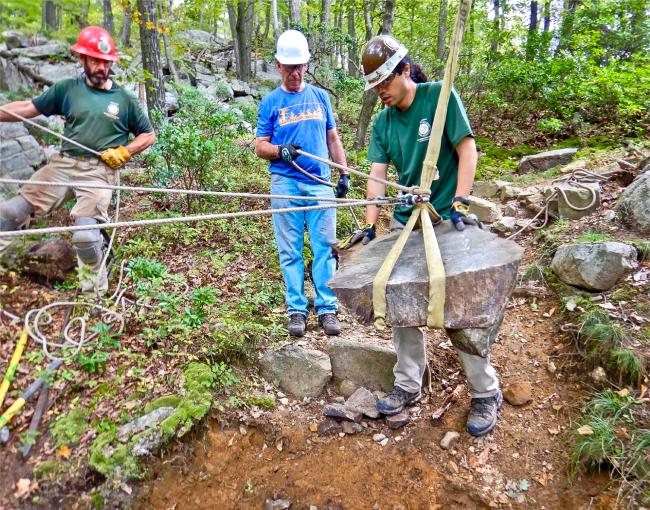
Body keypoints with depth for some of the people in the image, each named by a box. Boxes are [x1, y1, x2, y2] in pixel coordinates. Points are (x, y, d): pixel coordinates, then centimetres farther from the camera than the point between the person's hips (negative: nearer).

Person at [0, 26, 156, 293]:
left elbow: (148, 135, 11)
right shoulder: (67, 88, 10)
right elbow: (29, 108, 10)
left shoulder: (124, 99, 7)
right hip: (63, 163, 3)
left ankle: (95, 289, 8)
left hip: (99, 171, -3)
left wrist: (124, 152, -4)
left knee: (86, 235, -19)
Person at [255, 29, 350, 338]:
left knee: (324, 247, 0)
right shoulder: (270, 102, 7)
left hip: (320, 183, 1)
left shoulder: (320, 96, 13)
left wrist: (344, 173, 7)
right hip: (285, 185, -1)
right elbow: (260, 146, 5)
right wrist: (280, 150, -16)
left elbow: (333, 139, 16)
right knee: (290, 252, 2)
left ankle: (327, 308, 8)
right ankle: (297, 310, 11)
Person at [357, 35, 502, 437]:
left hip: (446, 221, -5)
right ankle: (409, 385, 25)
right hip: (404, 224, 6)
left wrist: (460, 202, -17)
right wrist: (370, 227, -8)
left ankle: (486, 393, 16)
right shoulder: (382, 122, 6)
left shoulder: (440, 96, -7)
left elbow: (467, 149, -9)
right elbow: (377, 176, 0)